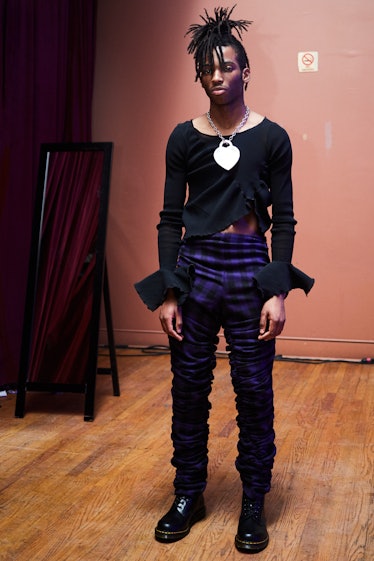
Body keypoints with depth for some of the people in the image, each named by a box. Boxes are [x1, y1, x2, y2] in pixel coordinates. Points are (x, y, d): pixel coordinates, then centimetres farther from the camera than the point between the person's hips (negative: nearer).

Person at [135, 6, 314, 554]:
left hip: (251, 268, -1)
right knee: (189, 386, 8)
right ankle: (188, 494, 25)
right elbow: (170, 217, 4)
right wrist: (168, 293, -3)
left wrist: (278, 292, -8)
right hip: (194, 266, 2)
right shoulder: (184, 138, 4)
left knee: (254, 389, 4)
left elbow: (284, 218, 0)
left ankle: (253, 503, 19)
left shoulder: (272, 137, 1)